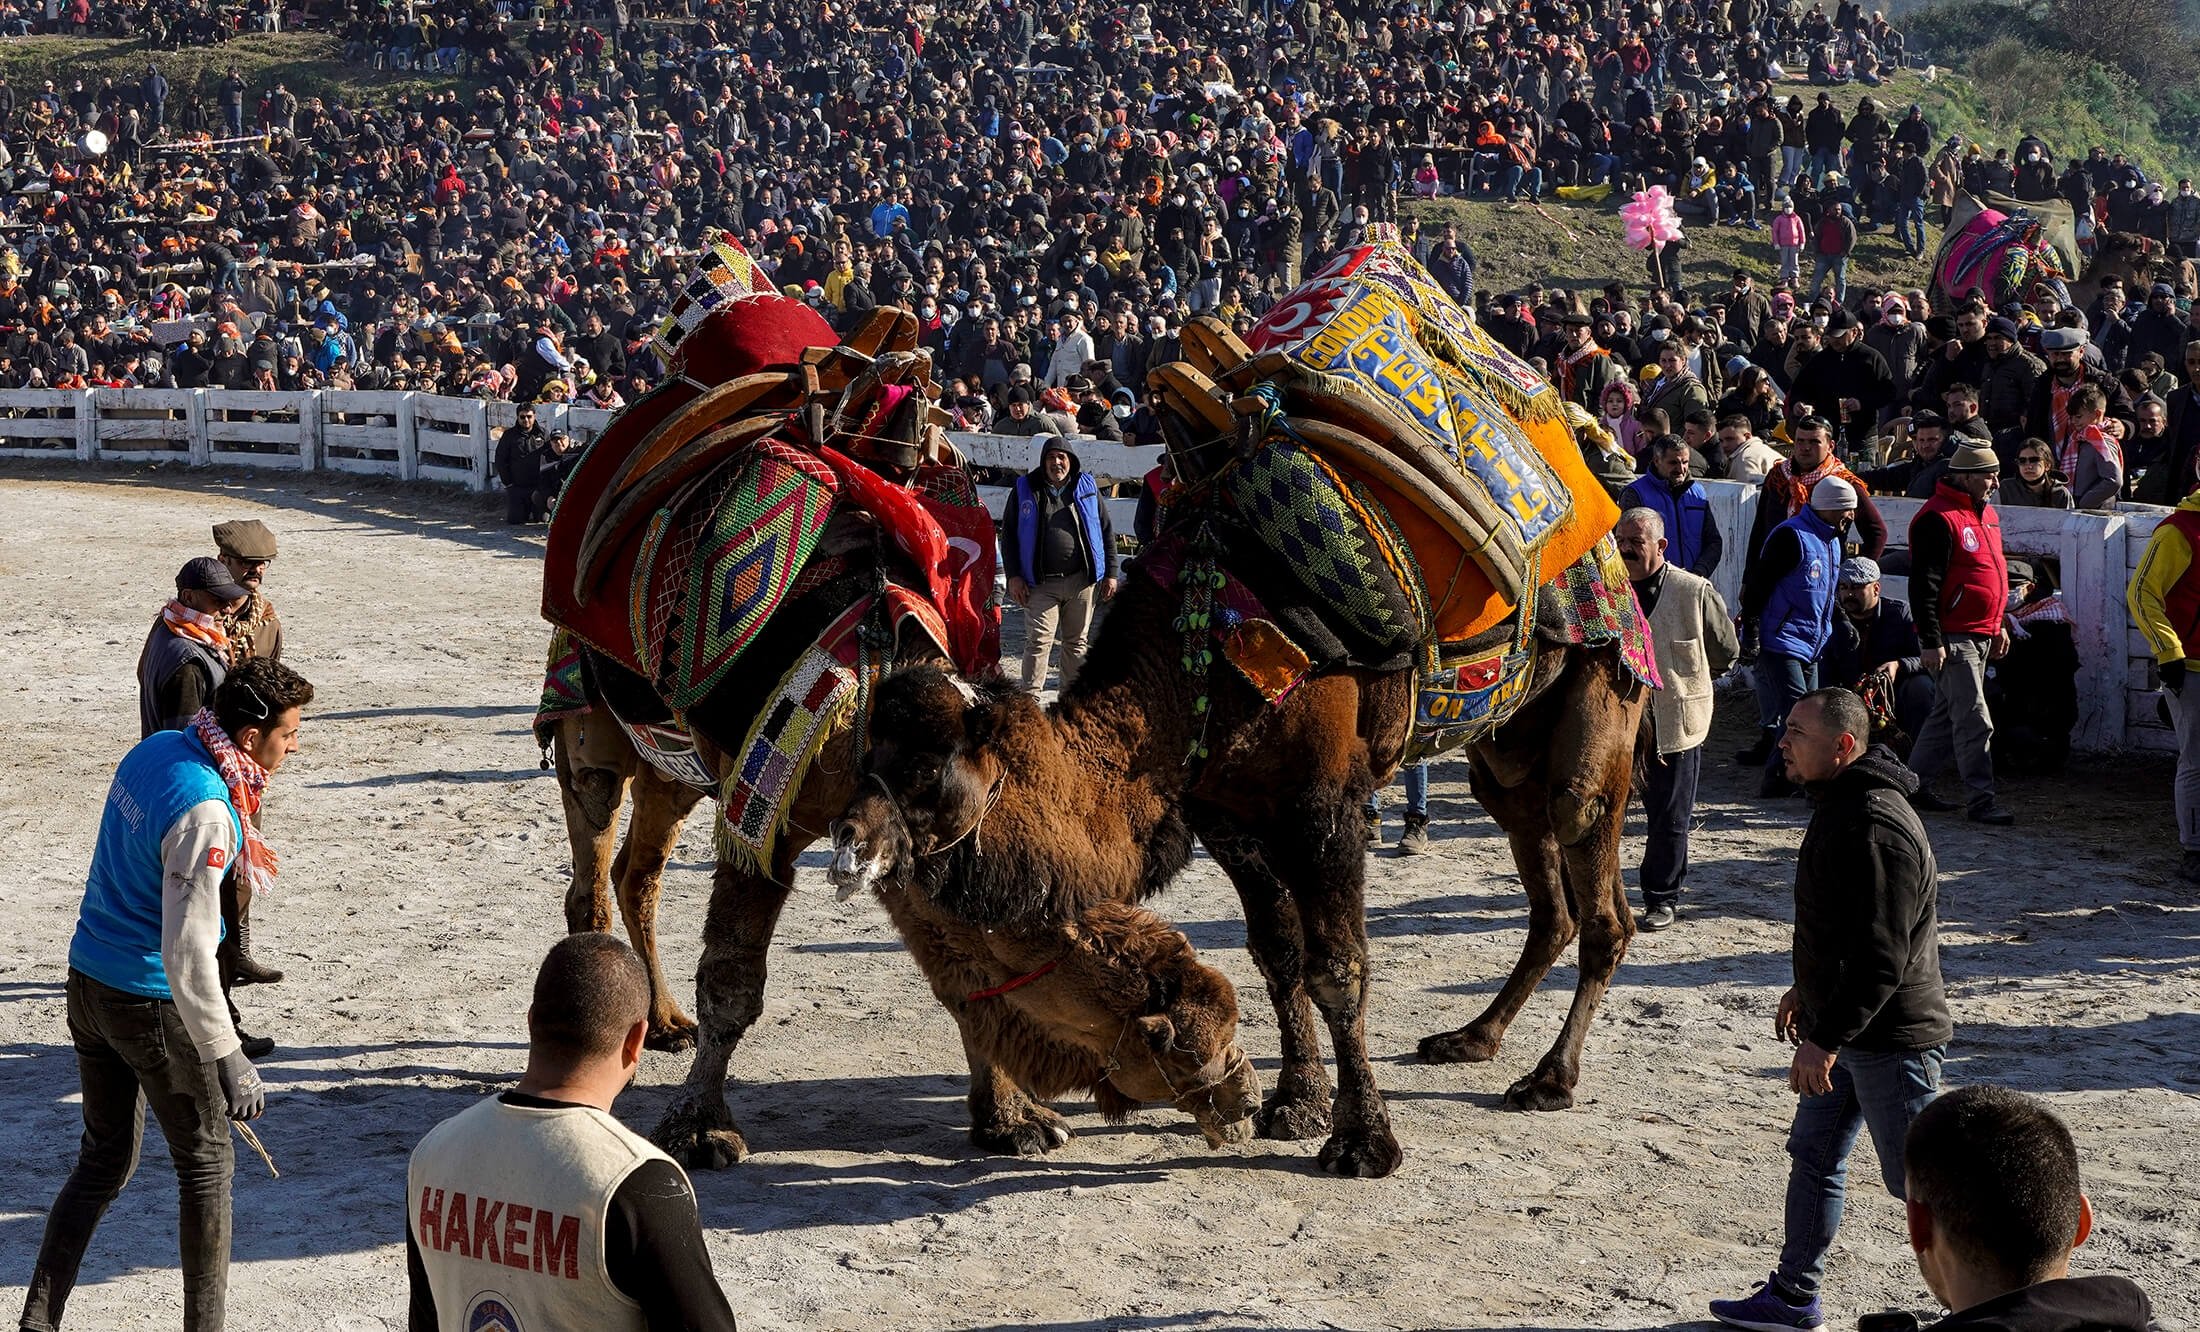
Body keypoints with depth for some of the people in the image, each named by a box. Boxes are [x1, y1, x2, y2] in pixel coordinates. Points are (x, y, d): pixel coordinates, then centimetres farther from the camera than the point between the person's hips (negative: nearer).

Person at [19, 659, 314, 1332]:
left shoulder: (154, 748, 1)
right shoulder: (206, 814, -26)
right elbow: (188, 954, -27)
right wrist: (227, 1059, -23)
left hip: (88, 980, 8)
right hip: (151, 1004, -8)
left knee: (104, 1159, 19)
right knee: (206, 1164, 9)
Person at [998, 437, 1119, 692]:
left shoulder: (1086, 487, 7)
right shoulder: (1025, 490, 4)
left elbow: (1106, 531, 10)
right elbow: (1008, 534, 5)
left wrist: (1111, 573, 5)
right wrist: (1013, 576, -4)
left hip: (1081, 580, 2)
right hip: (1041, 583, -2)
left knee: (1076, 642, 10)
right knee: (1039, 641, -8)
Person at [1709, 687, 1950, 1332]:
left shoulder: (1875, 827, -26)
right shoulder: (1840, 806, 8)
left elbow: (1881, 955, -28)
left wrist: (1826, 1039, -26)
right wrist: (1807, 987, 28)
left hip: (1891, 1037, -11)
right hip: (1845, 1022, 11)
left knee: (1915, 1176, 1)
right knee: (1813, 1156, 17)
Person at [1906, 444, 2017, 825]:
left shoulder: (1986, 514, 15)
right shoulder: (1938, 519, -16)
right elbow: (1923, 585, -18)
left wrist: (1998, 625, 25)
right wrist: (1930, 641, -20)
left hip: (1980, 636, 10)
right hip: (1952, 637, -10)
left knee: (1947, 714, 15)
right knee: (1974, 722, -9)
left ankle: (1914, 784, 25)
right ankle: (1982, 800, -6)